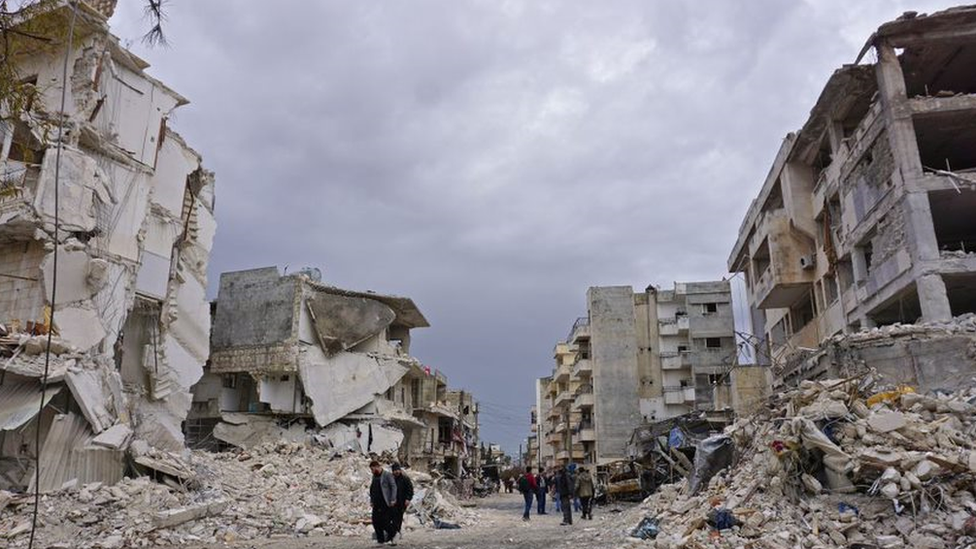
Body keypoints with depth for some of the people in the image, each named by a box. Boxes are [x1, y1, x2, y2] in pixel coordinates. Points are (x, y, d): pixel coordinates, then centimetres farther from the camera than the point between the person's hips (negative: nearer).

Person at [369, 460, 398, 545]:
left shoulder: (388, 475, -6)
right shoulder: (374, 476, 16)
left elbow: (393, 487, -9)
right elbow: (372, 489, 22)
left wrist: (392, 500, -15)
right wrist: (371, 500, 14)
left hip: (385, 503, -7)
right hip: (377, 504, 7)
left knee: (385, 521, -8)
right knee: (375, 521, 3)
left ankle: (391, 537, 10)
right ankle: (380, 539, 13)